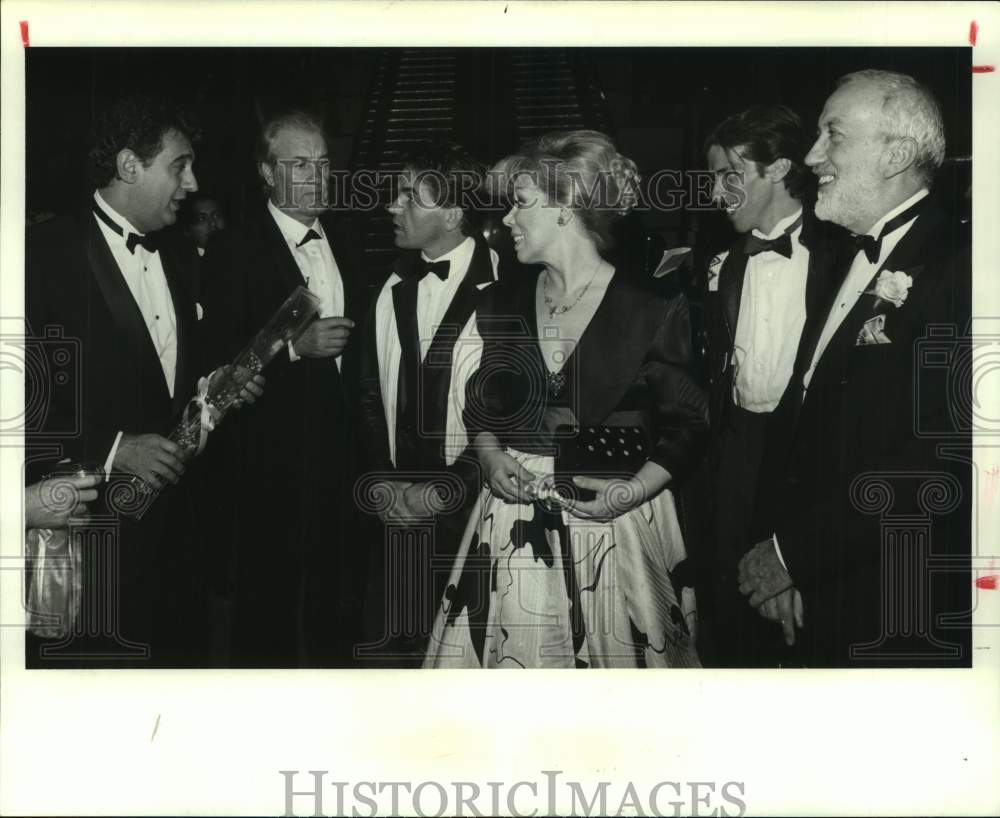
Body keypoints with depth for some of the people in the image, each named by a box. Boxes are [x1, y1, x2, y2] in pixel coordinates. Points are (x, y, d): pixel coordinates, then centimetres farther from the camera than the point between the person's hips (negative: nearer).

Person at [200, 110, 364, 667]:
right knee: (268, 606, 3)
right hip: (270, 459, -5)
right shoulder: (234, 251, -8)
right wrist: (295, 345, -23)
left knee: (336, 602, 13)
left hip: (342, 447, 5)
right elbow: (221, 357, -13)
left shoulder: (346, 234, 11)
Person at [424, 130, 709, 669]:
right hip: (513, 521, 4)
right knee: (511, 659, 5)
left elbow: (686, 425, -4)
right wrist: (491, 458, -2)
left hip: (614, 522, -4)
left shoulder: (654, 311, -7)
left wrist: (636, 490, -16)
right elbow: (480, 406, 17)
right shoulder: (503, 305, 7)